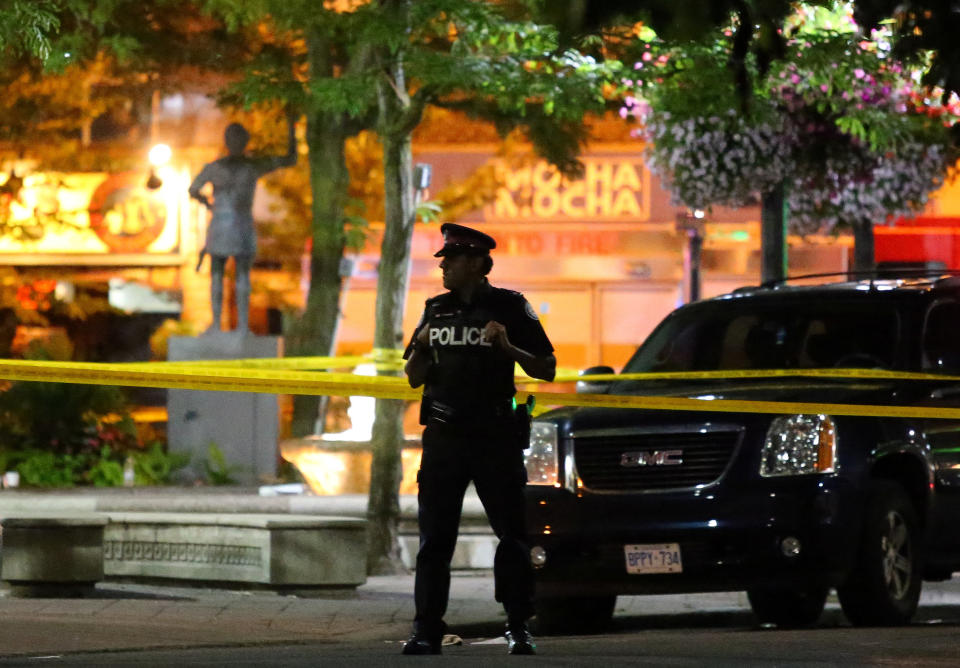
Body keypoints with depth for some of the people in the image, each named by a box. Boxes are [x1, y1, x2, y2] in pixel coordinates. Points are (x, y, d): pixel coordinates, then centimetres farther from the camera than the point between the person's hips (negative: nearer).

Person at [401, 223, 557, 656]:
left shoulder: (509, 307, 1)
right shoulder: (436, 310, 13)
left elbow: (546, 370, -1)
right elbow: (414, 378, 16)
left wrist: (508, 347, -17)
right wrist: (421, 348, -5)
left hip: (495, 438, -3)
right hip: (444, 437, 3)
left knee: (512, 534, 0)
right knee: (435, 538, -1)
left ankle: (519, 627, 6)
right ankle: (426, 629, 0)